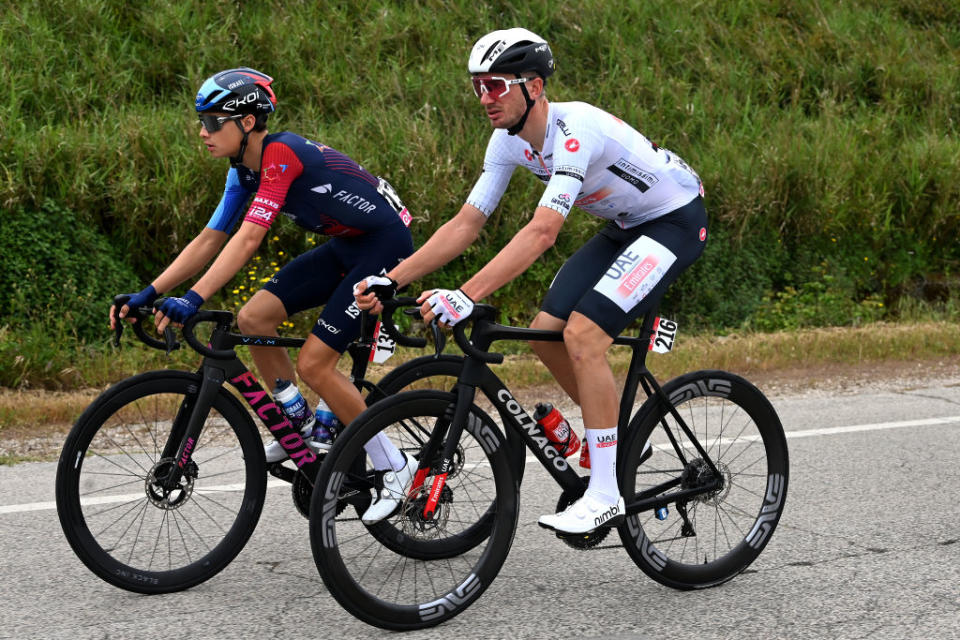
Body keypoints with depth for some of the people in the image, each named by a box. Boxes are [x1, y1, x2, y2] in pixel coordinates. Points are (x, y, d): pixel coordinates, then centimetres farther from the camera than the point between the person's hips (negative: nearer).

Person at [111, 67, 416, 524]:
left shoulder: (281, 154, -23)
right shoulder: (246, 170, 4)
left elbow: (249, 238, -32)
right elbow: (209, 240, 6)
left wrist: (193, 299, -38)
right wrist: (149, 294, -2)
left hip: (385, 243, -9)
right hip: (346, 246, 9)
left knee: (313, 363, -14)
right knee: (253, 319, -2)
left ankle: (393, 466, -1)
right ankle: (303, 429, 14)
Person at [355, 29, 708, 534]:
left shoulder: (575, 129, -33)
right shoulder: (509, 141, -7)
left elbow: (542, 232, -43)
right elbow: (465, 225, -6)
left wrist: (465, 297, -50)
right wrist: (389, 280, -16)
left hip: (676, 221, -9)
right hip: (626, 226, 9)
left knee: (583, 335, -22)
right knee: (546, 332, -1)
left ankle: (605, 496, -14)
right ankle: (625, 442, 18)